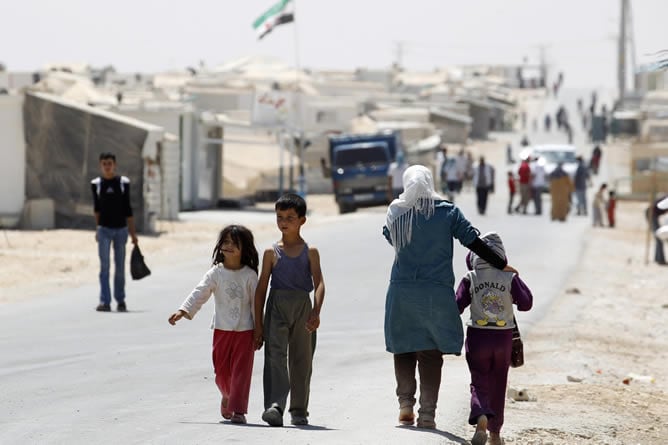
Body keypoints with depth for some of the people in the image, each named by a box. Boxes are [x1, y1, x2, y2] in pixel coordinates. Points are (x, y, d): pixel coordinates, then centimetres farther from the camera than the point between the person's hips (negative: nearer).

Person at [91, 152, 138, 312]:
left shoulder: (123, 182, 3)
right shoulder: (96, 184, 3)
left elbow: (127, 209, 6)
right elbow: (97, 207, 13)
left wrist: (133, 233, 5)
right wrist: (97, 227, 7)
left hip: (121, 229, 1)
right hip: (104, 230, -1)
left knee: (120, 267, 6)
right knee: (104, 266, -9)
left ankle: (120, 301, 18)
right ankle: (105, 302, -13)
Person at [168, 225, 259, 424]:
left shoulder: (249, 275, -1)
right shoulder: (215, 273, 1)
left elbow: (256, 302, 3)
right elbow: (200, 294, -7)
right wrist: (183, 311, -22)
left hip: (245, 331, -1)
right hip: (222, 329, 1)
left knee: (241, 370, -5)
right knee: (221, 370, 5)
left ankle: (238, 410, -3)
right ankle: (228, 396, 35)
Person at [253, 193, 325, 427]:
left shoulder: (310, 252, 6)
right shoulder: (272, 253, 7)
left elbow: (319, 283, -5)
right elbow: (261, 288, 8)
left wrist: (315, 311, -22)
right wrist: (258, 325, 4)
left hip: (302, 307, 1)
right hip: (276, 306, -1)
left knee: (302, 360, 7)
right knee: (275, 355, -15)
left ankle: (299, 410, 17)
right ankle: (274, 406, -27)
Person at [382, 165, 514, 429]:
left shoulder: (397, 213, 0)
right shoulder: (448, 212, -2)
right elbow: (474, 242, -3)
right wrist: (501, 265, 6)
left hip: (401, 291, 1)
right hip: (437, 293, -1)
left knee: (403, 349, 14)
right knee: (431, 354, 3)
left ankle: (405, 403, 1)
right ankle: (427, 413, -1)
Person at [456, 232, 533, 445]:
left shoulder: (470, 279, -8)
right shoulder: (510, 278, -7)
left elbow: (457, 306, -6)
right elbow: (526, 303, -2)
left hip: (478, 337, -1)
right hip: (503, 339, 1)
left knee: (479, 382, 2)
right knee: (498, 385, 15)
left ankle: (481, 416, -29)